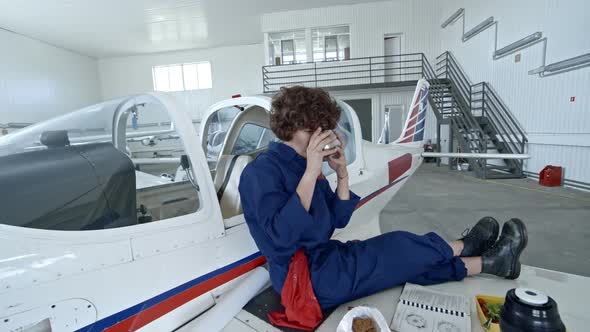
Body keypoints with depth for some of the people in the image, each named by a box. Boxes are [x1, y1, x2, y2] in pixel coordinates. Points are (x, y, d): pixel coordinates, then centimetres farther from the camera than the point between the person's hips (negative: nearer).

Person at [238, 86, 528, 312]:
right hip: (307, 279, -8)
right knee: (399, 245, -4)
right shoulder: (261, 172, -18)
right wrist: (311, 173, -31)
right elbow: (281, 237, -31)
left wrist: (342, 174, -7)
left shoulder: (300, 166, 7)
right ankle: (463, 246, 21)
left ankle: (487, 263, 20)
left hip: (324, 259, 8)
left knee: (406, 259, 4)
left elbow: (338, 220, 7)